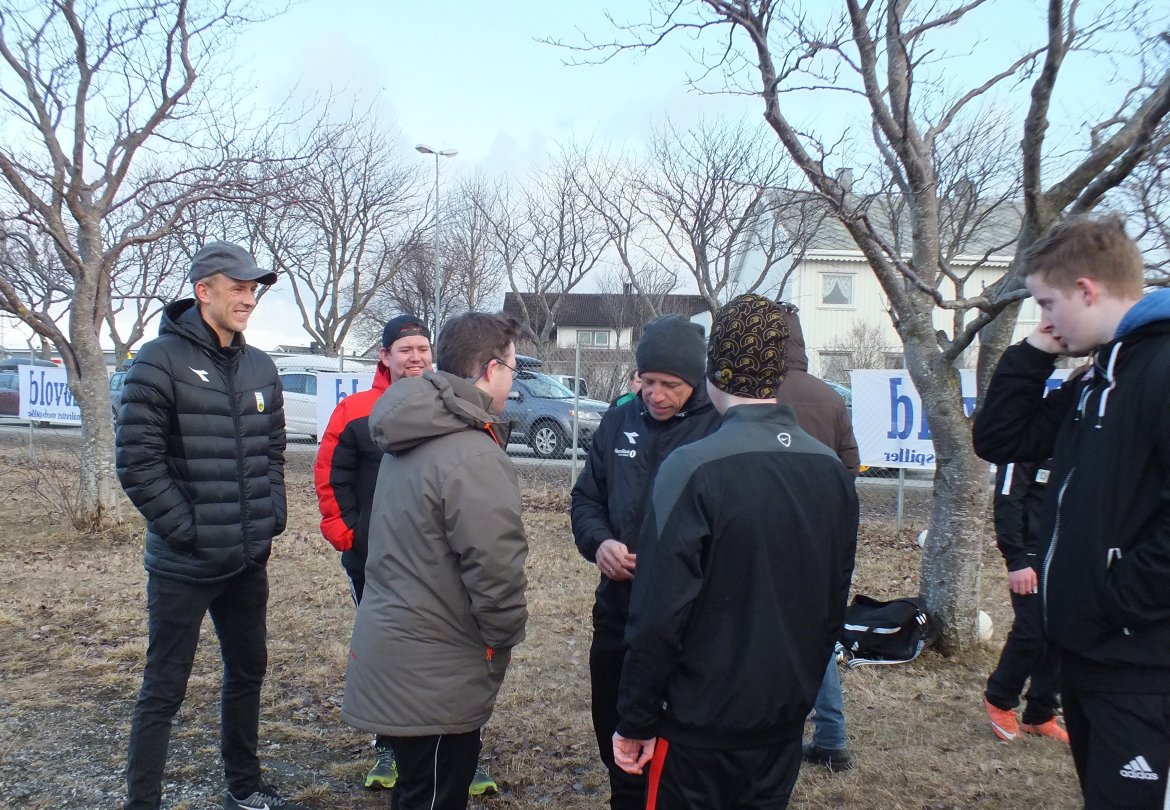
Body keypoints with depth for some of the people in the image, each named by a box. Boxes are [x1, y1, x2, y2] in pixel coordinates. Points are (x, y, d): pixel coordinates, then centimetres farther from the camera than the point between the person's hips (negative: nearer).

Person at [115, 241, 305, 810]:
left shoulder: (259, 367, 8)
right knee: (165, 688, 3)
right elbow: (137, 462, -16)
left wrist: (273, 515, 6)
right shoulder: (161, 361, -12)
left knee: (247, 671, 18)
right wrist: (187, 529, -16)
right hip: (184, 565, -7)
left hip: (250, 560, 7)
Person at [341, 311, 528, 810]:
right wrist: (504, 638, -9)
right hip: (433, 675, -9)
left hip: (390, 650, 9)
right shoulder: (474, 457, -23)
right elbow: (496, 570, -27)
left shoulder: (410, 438, 7)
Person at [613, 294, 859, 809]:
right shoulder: (832, 470, -2)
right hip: (786, 719, 5)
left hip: (701, 726, -5)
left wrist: (636, 721, -10)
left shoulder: (694, 468, -21)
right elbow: (835, 600, 8)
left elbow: (660, 613, -21)